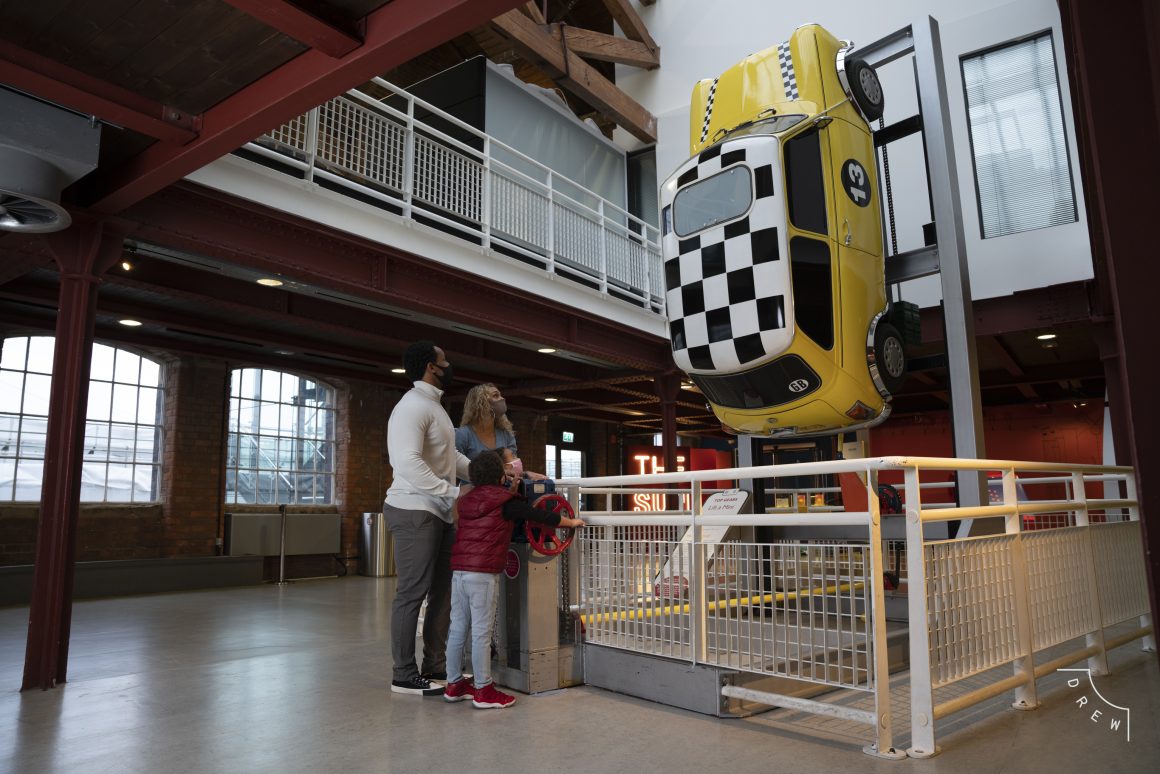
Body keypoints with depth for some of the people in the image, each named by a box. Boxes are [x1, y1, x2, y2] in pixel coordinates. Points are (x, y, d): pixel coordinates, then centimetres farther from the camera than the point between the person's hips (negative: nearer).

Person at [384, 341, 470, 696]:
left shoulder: (435, 406, 19)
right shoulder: (413, 406, -14)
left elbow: (451, 457, 23)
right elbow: (407, 462, -25)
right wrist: (452, 492, -24)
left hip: (440, 513, 10)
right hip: (415, 511, -10)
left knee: (443, 591, 13)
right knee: (412, 593, -2)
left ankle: (435, 666, 24)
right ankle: (404, 675, 9)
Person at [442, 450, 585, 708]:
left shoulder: (466, 500, 16)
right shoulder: (506, 503, -2)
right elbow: (542, 516, 1)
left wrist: (512, 488, 31)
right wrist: (572, 522, 14)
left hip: (459, 571, 7)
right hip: (483, 574, -7)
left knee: (458, 629, 13)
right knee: (481, 632, -2)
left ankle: (454, 684, 23)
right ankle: (483, 691, 6)